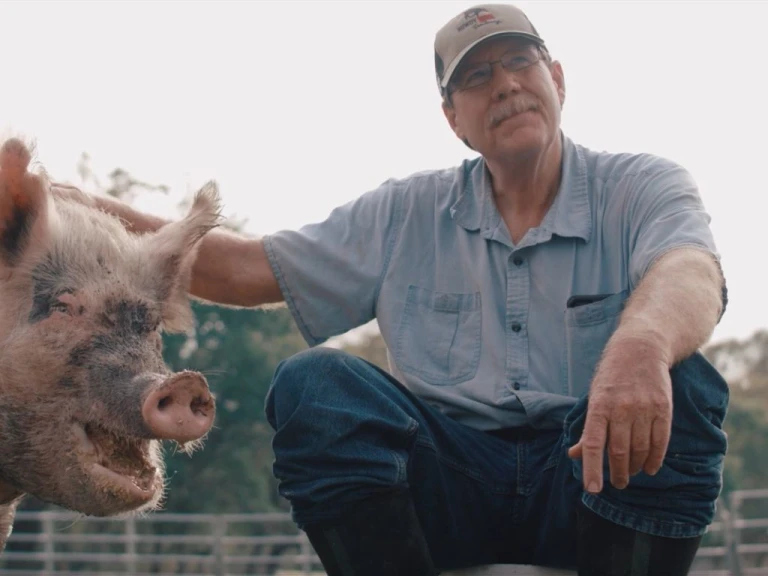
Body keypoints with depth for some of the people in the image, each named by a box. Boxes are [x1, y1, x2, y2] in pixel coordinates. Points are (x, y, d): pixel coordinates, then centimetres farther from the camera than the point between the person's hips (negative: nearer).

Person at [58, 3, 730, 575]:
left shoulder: (642, 187, 1)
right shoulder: (407, 215, 12)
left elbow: (691, 278, -23)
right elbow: (251, 269, 11)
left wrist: (640, 345, -48)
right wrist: (114, 221, -5)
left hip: (594, 473, -2)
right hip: (452, 480, 2)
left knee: (678, 382, -32)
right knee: (313, 382, -21)